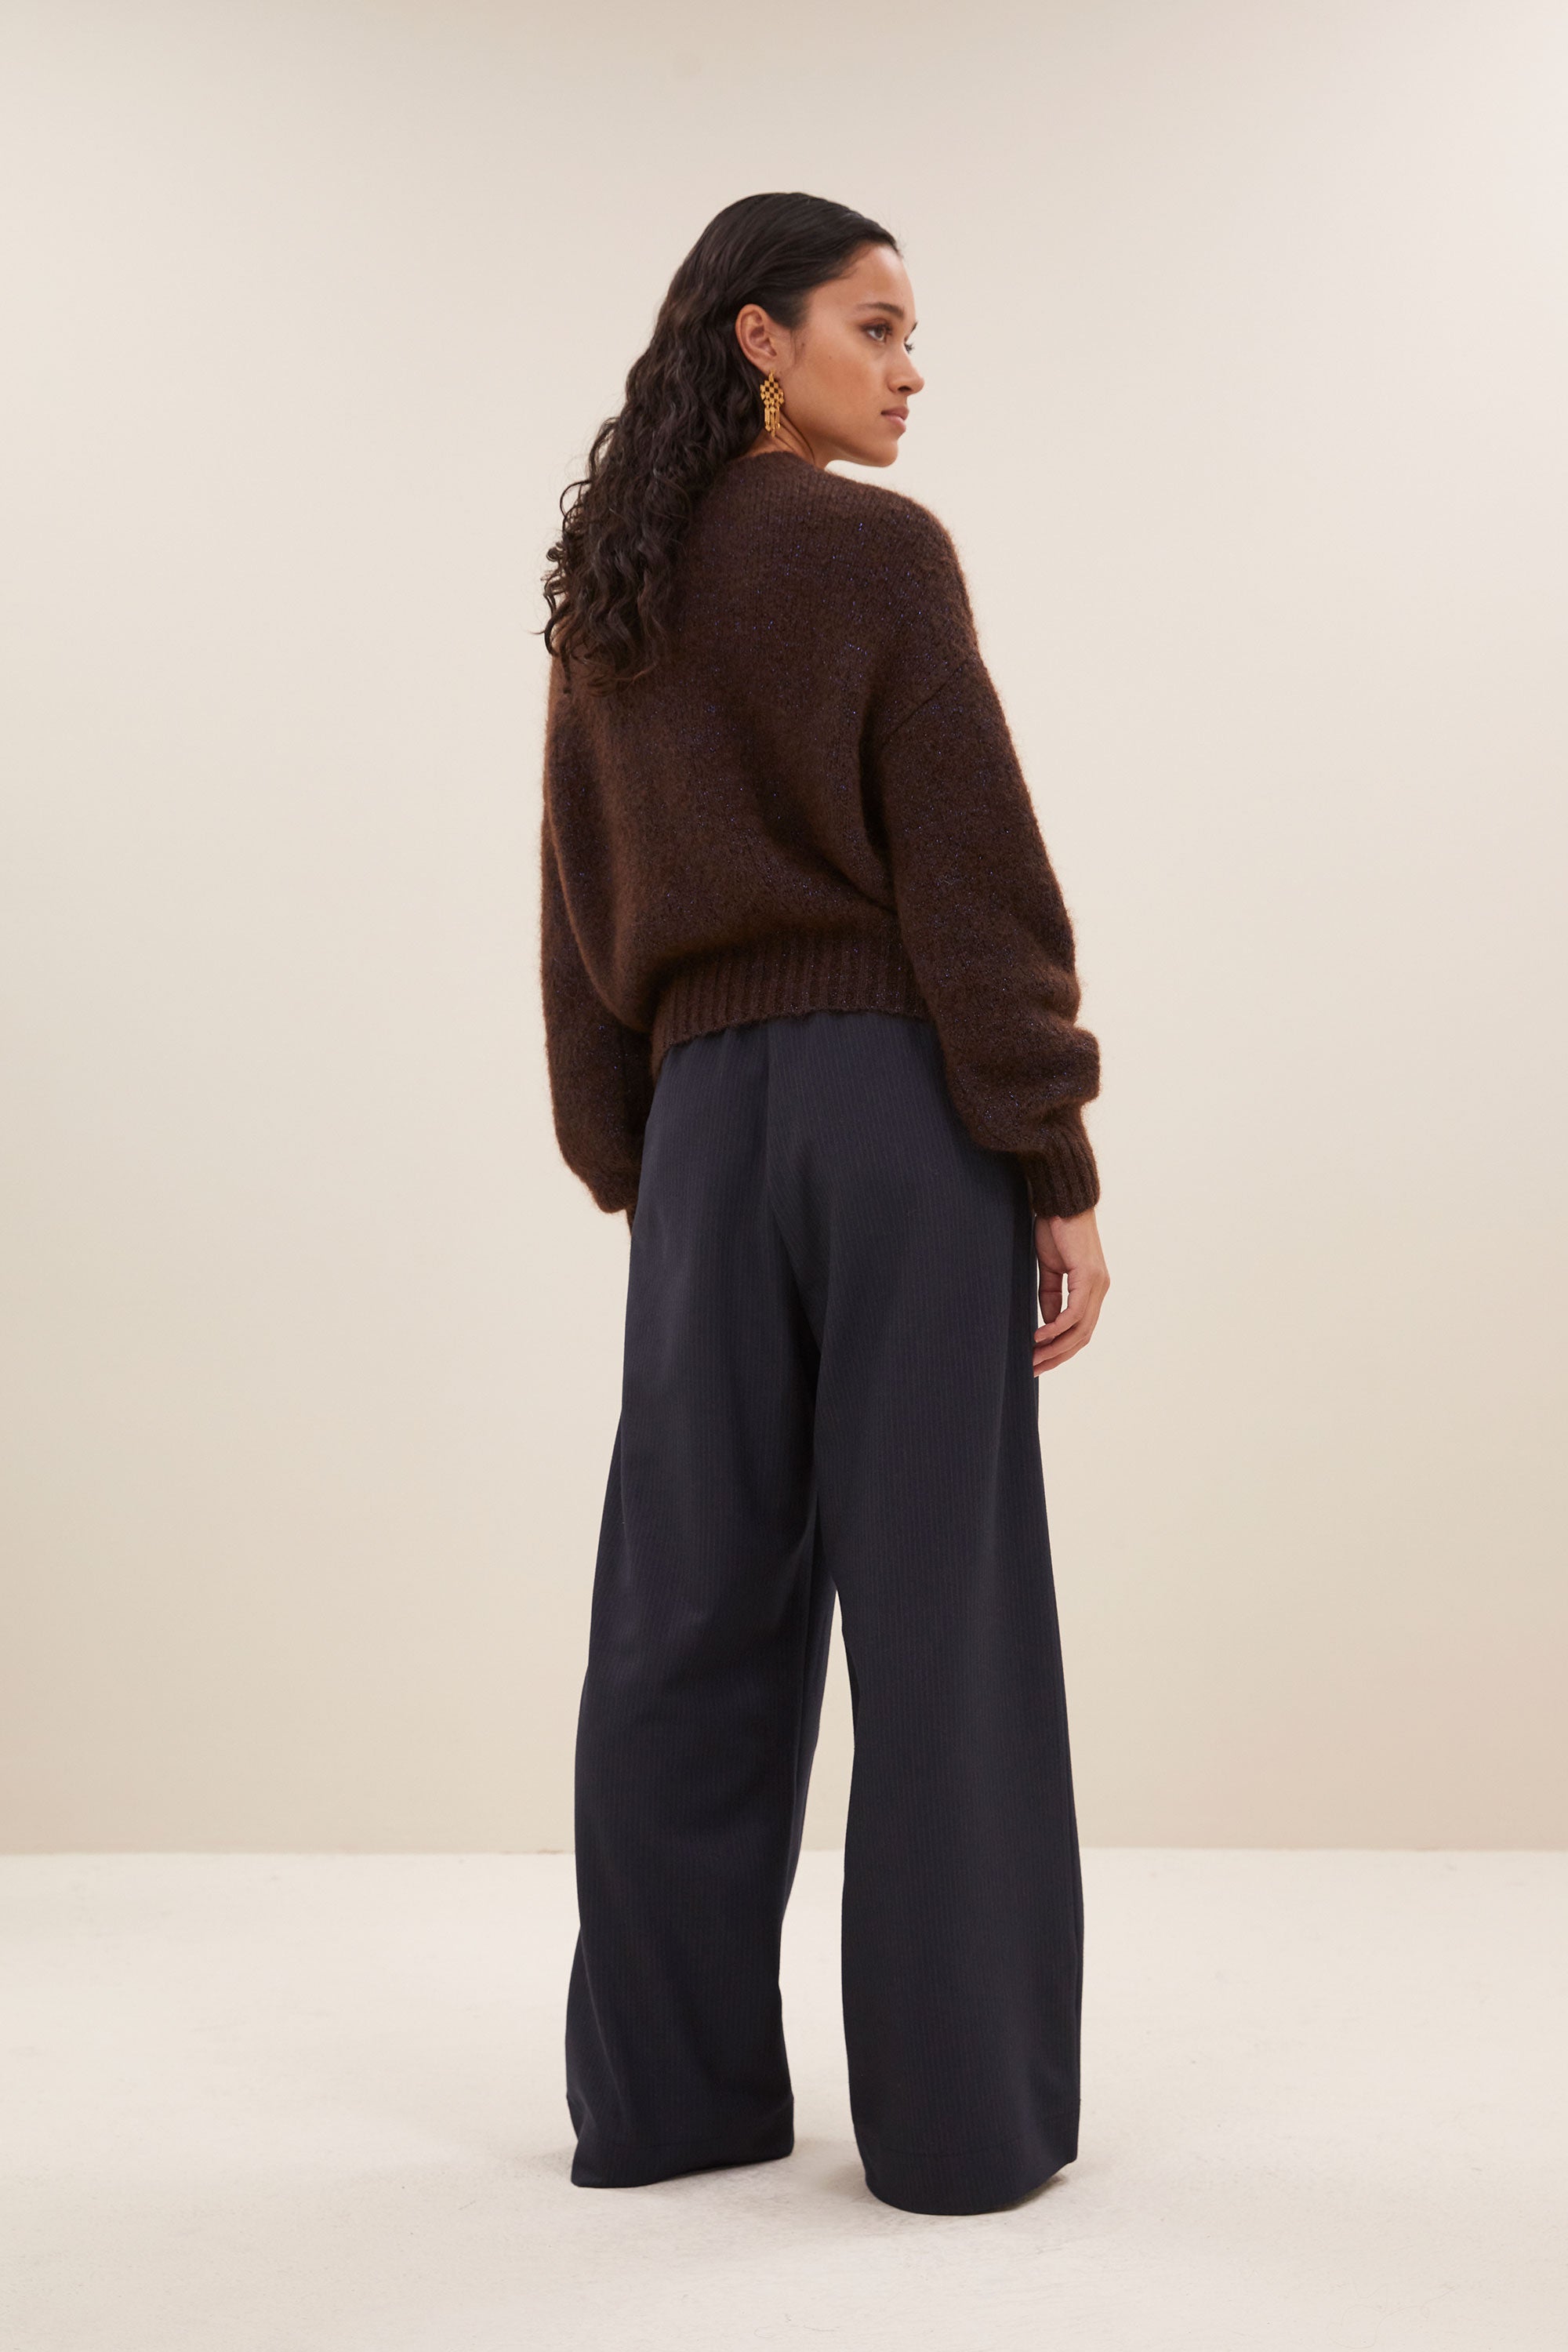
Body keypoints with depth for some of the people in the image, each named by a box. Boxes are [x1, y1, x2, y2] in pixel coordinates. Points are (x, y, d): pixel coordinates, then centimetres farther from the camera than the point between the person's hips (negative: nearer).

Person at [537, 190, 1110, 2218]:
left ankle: (663, 2090, 17)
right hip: (901, 1093, -6)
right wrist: (1060, 1169, -7)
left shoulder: (601, 598, 15)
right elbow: (973, 877, -10)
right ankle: (962, 2113, 8)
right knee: (939, 1606, 0)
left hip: (702, 1112, 6)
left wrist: (626, 1169, 16)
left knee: (691, 1602, 9)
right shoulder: (880, 549, -4)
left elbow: (577, 912, 14)